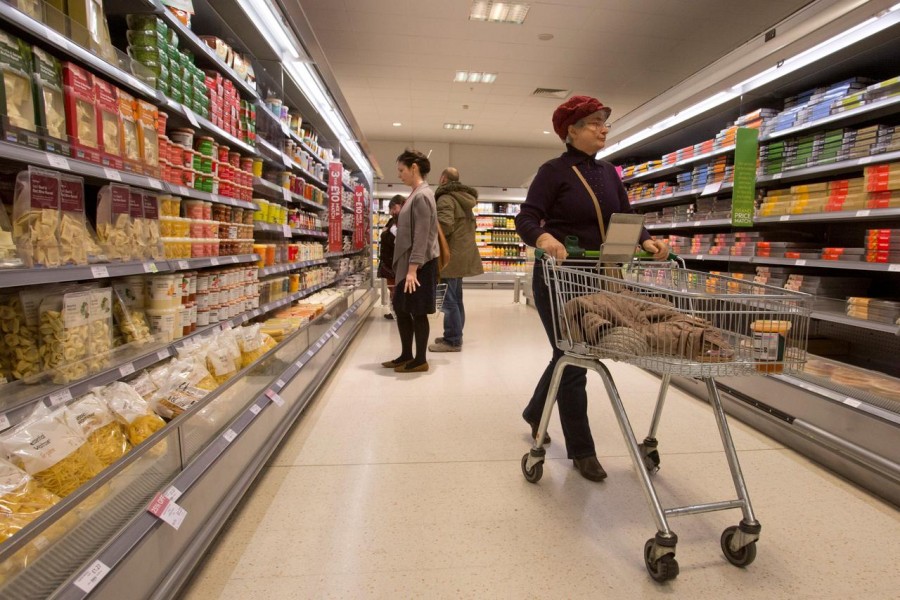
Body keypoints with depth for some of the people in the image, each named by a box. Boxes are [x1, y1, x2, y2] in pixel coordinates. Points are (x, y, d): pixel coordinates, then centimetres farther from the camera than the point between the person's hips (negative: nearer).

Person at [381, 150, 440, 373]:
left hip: (419, 265, -10)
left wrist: (412, 270, -22)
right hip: (408, 262, 10)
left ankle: (420, 360, 11)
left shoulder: (422, 196, -14)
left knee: (418, 312, -1)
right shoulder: (416, 195, 16)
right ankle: (406, 355, 25)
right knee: (401, 309, 14)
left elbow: (422, 237, -20)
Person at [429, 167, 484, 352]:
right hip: (462, 254, 10)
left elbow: (445, 225, -24)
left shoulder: (446, 198, -12)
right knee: (456, 298, 15)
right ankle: (455, 336, 23)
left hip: (450, 256, -10)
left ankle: (452, 340, -2)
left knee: (448, 300, -6)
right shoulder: (464, 199, 18)